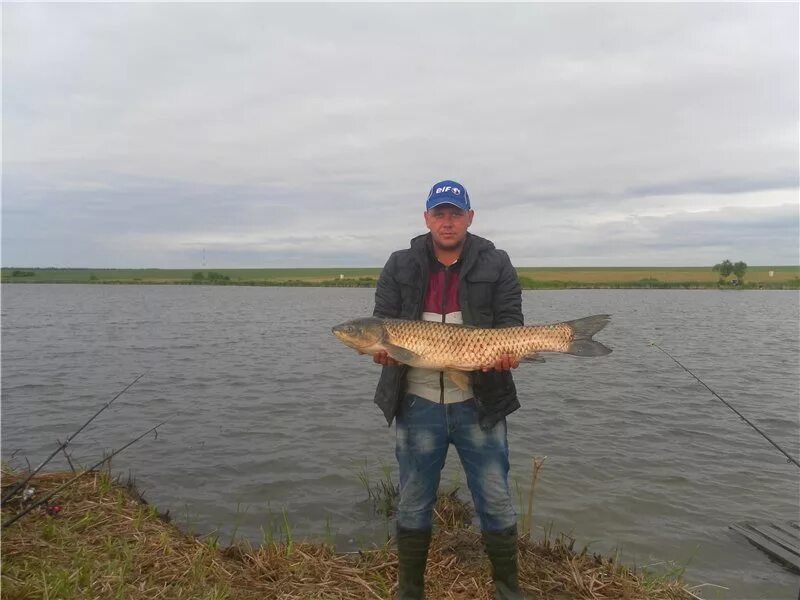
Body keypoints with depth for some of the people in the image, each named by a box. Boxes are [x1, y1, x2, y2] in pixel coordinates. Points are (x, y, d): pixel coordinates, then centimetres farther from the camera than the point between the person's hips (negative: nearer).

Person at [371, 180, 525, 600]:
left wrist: (507, 352, -23)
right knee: (413, 505, 13)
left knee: (496, 502, 10)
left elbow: (510, 323, -2)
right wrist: (384, 346, -18)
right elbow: (383, 322, 3)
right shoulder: (400, 267, 5)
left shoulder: (496, 266, 2)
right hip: (418, 403, 1)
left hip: (478, 403, -1)